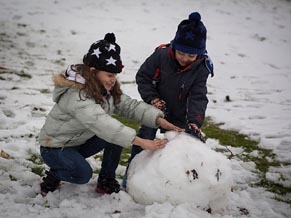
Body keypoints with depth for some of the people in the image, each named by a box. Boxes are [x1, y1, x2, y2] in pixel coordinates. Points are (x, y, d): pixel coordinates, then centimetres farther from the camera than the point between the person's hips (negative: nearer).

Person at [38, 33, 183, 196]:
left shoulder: (106, 89, -4)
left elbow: (129, 105, -9)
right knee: (83, 174, -33)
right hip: (55, 147, -8)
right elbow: (100, 123, -45)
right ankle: (54, 174, -1)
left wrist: (158, 119, -28)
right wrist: (140, 141, -52)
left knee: (117, 132, -14)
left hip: (80, 142, 8)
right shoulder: (75, 95, -33)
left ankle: (106, 181, 1)